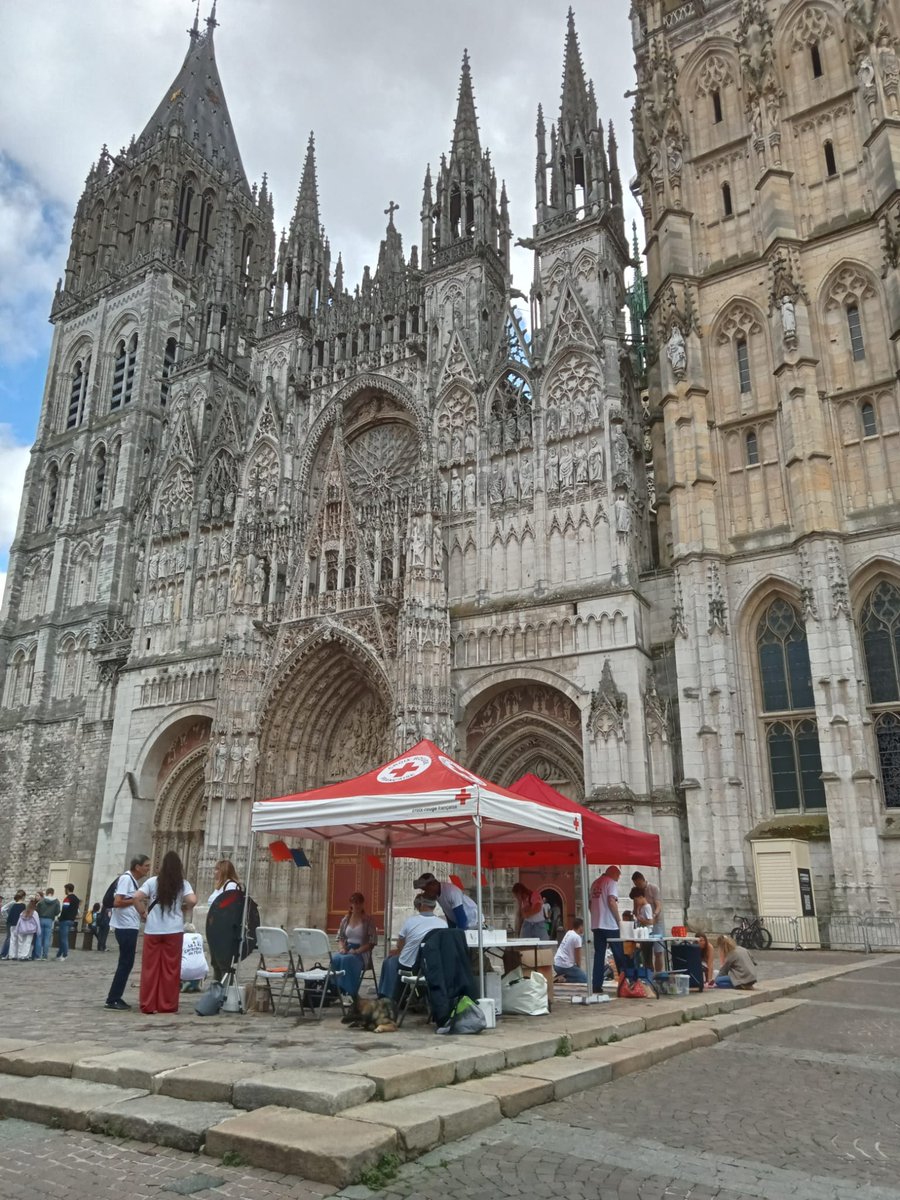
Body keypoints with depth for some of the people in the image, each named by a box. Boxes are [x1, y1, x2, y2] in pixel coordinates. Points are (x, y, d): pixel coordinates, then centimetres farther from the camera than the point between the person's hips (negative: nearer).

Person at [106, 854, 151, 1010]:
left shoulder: (134, 880, 14)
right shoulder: (126, 878, -14)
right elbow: (117, 902, -22)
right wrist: (137, 899, -14)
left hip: (131, 927, 10)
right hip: (125, 927, -10)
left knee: (126, 963, 12)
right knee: (125, 963, -5)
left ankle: (116, 997, 19)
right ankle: (113, 999, 1)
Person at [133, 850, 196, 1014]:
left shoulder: (152, 882, 1)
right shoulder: (183, 884, 0)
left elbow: (136, 898, -9)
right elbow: (192, 901, -12)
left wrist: (143, 913, 4)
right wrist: (182, 909, 7)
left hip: (152, 930, 0)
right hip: (174, 931, 0)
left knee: (150, 968, 8)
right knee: (170, 968, 7)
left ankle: (148, 1005, 11)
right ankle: (167, 1005, 11)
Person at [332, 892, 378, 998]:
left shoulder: (369, 920, -1)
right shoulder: (345, 920, 13)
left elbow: (372, 942, -5)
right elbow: (340, 937, 16)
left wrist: (357, 951, -16)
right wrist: (342, 948, -7)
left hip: (362, 953, -4)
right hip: (347, 950, 4)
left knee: (347, 959, -37)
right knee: (335, 959, -32)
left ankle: (349, 993, -32)